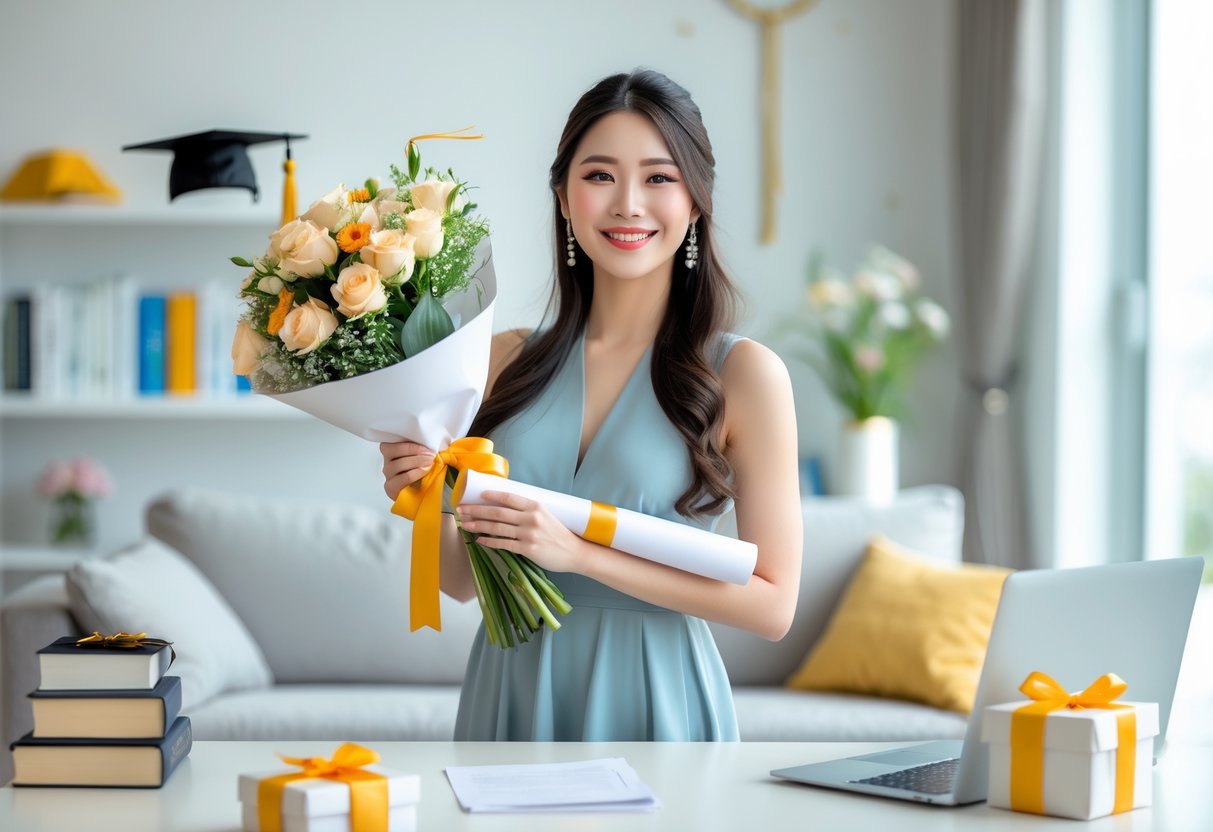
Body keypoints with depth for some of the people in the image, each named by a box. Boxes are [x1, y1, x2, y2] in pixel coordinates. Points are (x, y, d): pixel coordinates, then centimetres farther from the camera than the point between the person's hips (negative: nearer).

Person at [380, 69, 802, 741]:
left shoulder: (744, 372, -8)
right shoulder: (506, 359, 3)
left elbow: (771, 604, -12)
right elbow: (465, 580, 10)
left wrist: (581, 553, -18)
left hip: (654, 705, -3)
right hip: (510, 692, 3)